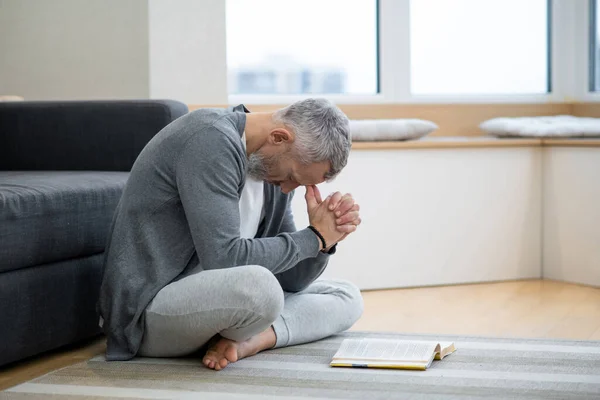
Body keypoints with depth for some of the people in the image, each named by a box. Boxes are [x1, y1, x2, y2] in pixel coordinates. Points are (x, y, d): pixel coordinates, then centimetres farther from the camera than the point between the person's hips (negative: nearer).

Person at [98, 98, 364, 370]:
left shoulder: (275, 169, 7)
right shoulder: (211, 141, -20)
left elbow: (289, 279, 9)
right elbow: (224, 258, -28)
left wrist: (325, 240, -10)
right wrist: (314, 238, -16)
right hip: (148, 309, -9)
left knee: (347, 297, 8)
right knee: (258, 286, -38)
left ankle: (253, 339, -15)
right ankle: (244, 339, -6)